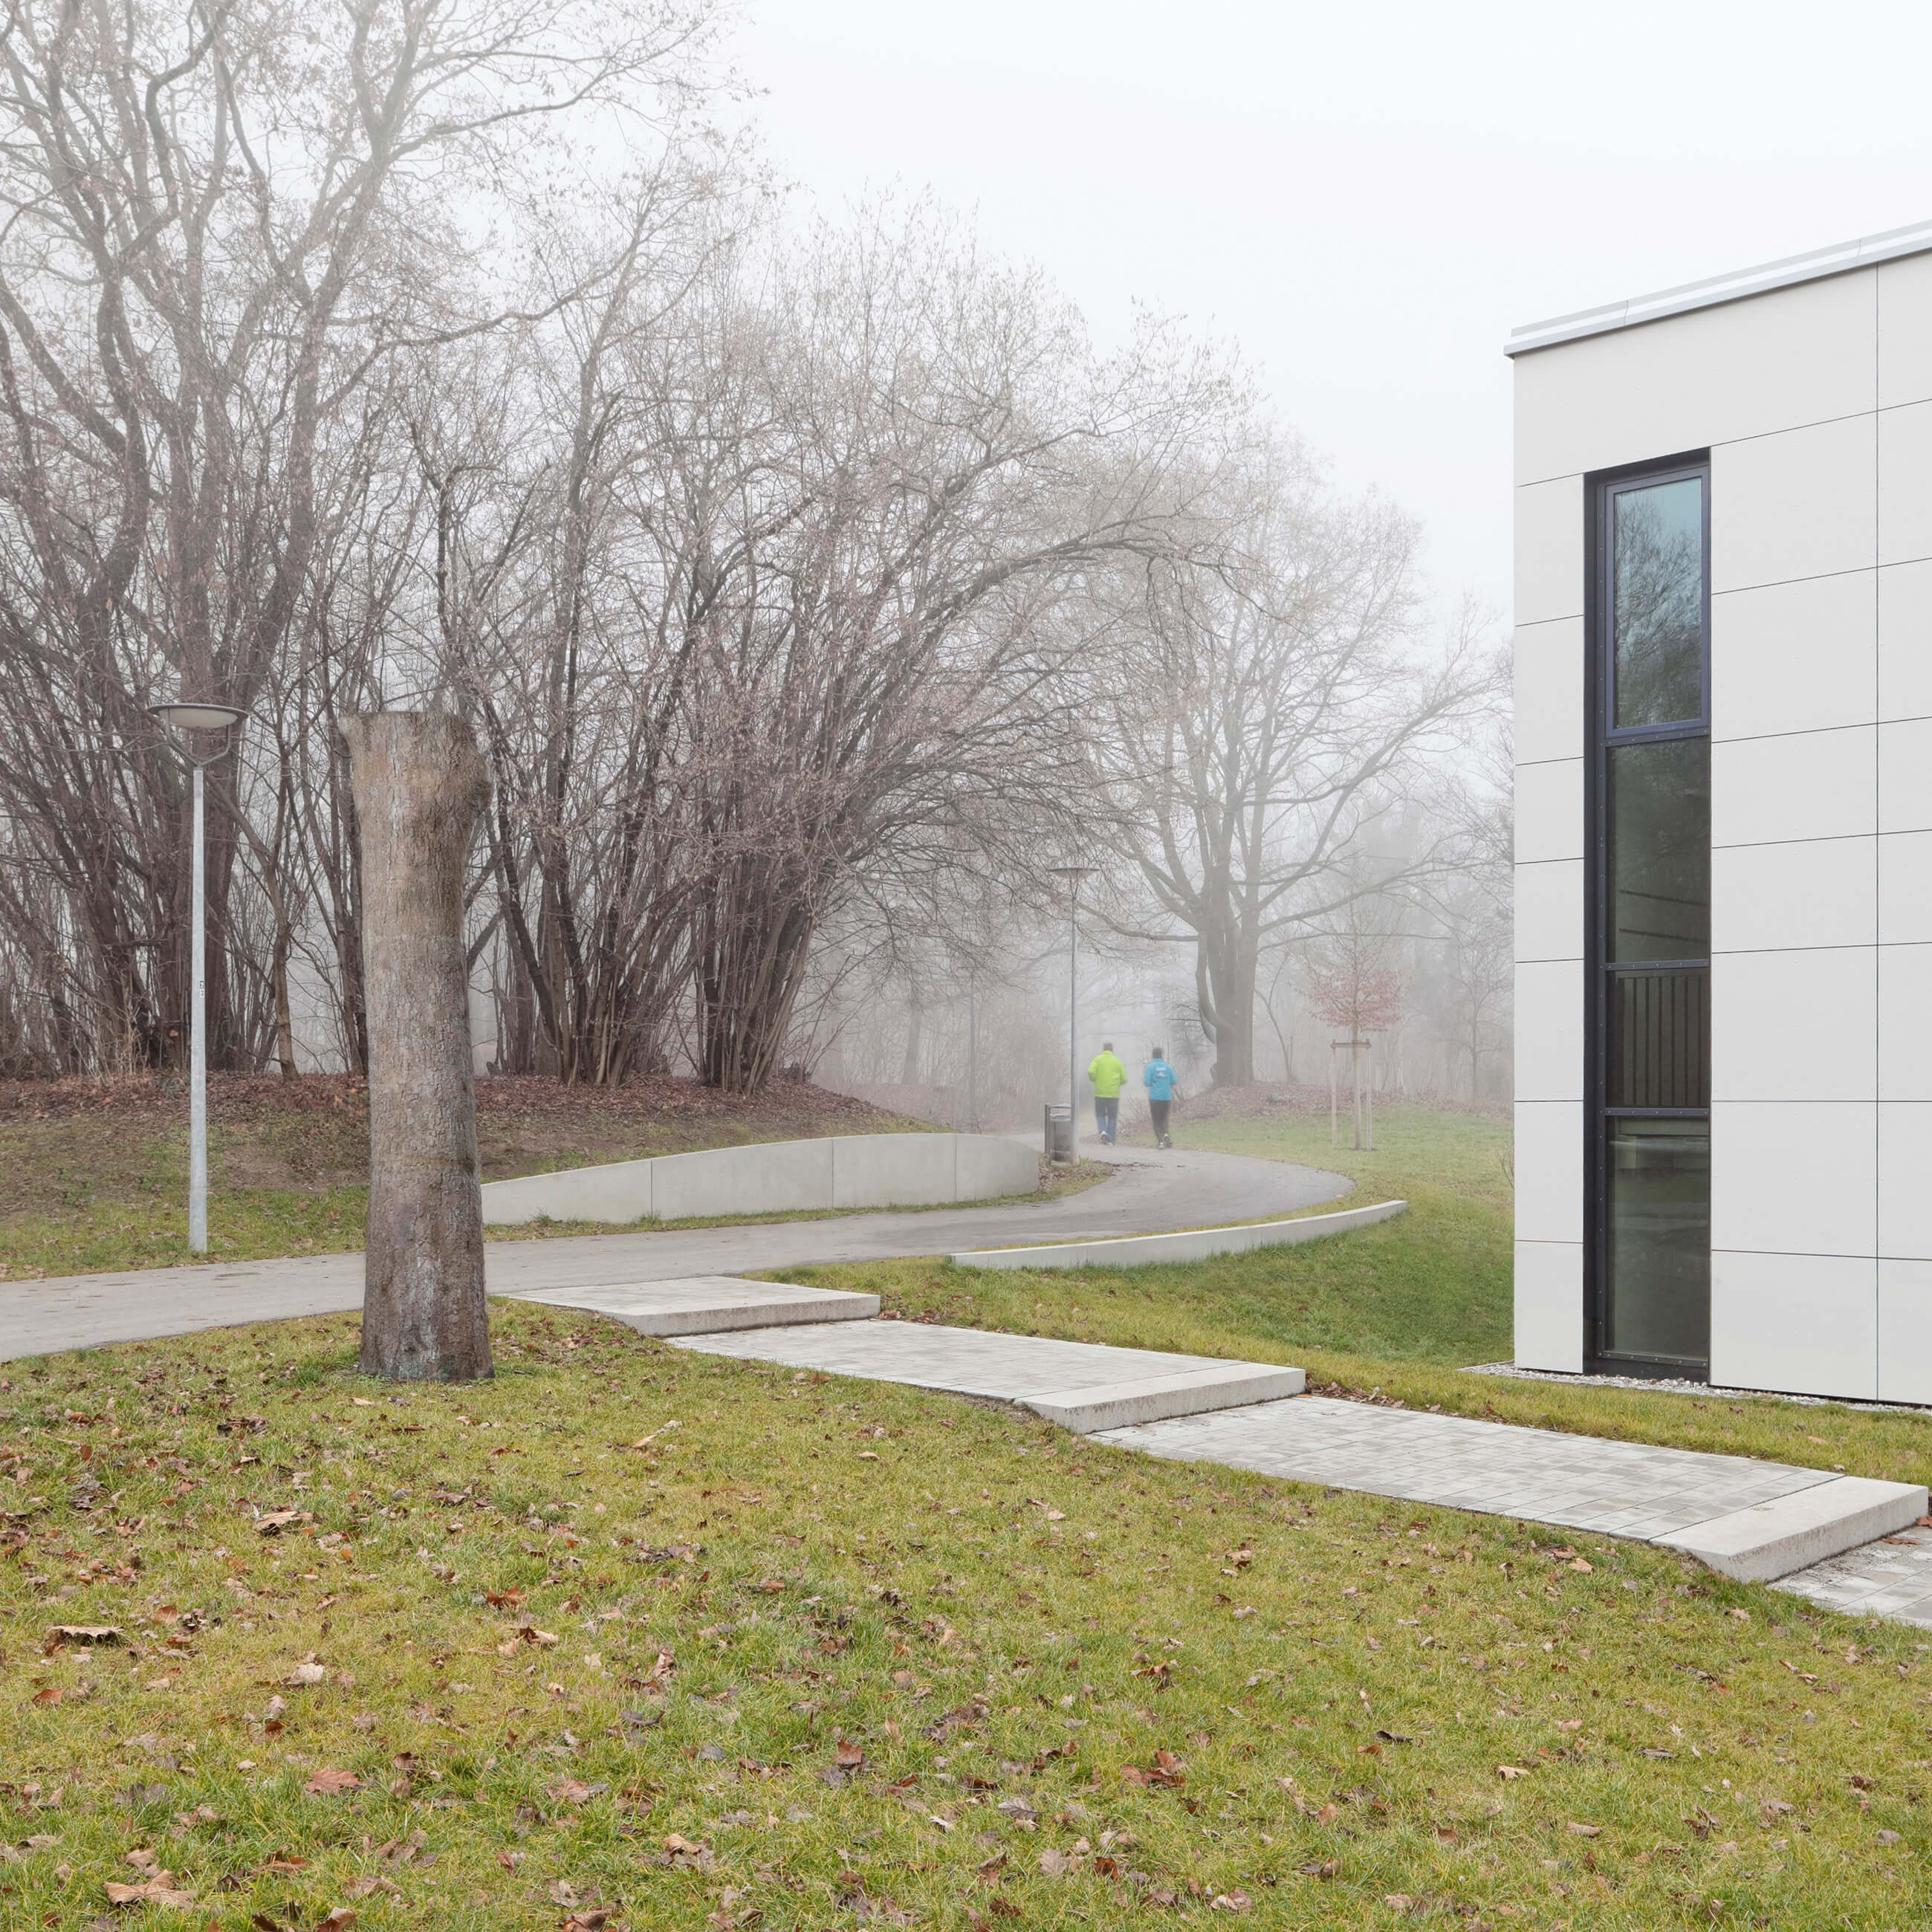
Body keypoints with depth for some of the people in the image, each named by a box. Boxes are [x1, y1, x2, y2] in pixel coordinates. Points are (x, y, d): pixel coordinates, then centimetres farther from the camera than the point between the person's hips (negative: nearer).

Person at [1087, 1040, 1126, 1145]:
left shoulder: (1098, 1059, 1)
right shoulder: (1117, 1061, 4)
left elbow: (1091, 1072, -15)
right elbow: (1124, 1079, 3)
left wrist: (1094, 1080, 6)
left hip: (1100, 1093, 0)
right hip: (1113, 1094, 0)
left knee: (1100, 1115, 15)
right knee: (1112, 1117, 9)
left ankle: (1103, 1131, -10)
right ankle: (1111, 1140, 3)